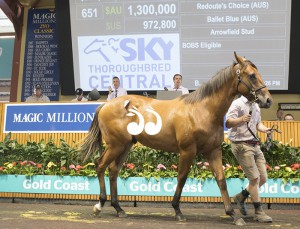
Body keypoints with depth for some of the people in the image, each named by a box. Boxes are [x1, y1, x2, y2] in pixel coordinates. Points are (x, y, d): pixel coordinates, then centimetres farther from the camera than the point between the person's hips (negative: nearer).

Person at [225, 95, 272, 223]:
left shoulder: (255, 106, 15)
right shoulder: (237, 104, -10)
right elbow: (228, 123, -19)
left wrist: (265, 129, 3)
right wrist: (241, 119, -39)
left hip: (254, 144, 8)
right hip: (241, 145, -8)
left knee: (263, 179, 9)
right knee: (254, 178, -8)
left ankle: (241, 197, 29)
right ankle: (259, 212, 1)